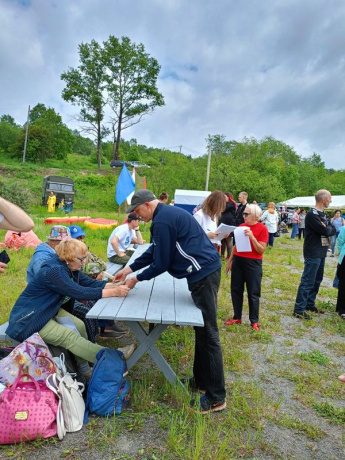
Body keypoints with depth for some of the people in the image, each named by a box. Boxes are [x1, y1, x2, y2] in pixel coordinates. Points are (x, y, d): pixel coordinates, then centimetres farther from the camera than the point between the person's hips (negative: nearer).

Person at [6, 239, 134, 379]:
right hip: (28, 320, -9)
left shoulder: (69, 267, -1)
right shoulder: (53, 271, -29)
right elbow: (81, 292, -35)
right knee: (69, 336, -20)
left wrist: (116, 285, -20)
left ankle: (83, 368, 2)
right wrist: (114, 292, -34)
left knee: (79, 326, -7)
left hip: (50, 311, 9)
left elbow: (90, 283, -5)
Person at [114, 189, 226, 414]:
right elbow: (155, 250, 22)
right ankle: (201, 379, 34)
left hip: (203, 274, -11)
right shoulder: (169, 213, 17)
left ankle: (216, 398, 10)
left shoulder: (162, 221, -16)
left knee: (208, 335, -2)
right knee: (202, 331, 19)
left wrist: (137, 279, 2)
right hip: (206, 270, 11)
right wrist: (130, 268, 21)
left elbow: (161, 263, -13)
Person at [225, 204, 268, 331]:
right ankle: (237, 317, 26)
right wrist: (230, 260, 14)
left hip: (253, 263, -5)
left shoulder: (262, 228, -10)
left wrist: (252, 236, -24)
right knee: (236, 290, 11)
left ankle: (254, 321, 18)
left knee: (253, 293, 3)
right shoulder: (241, 226, 5)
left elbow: (261, 250, -14)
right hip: (237, 261, 5)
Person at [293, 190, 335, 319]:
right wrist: (329, 228, -1)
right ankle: (299, 309, 0)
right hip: (313, 254, -9)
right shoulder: (312, 214, -17)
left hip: (321, 253, 9)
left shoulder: (322, 214, 13)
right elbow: (326, 231, -22)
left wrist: (328, 229, -13)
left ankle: (309, 304, 27)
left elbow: (332, 230, 8)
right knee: (308, 281, -6)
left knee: (317, 280, 15)